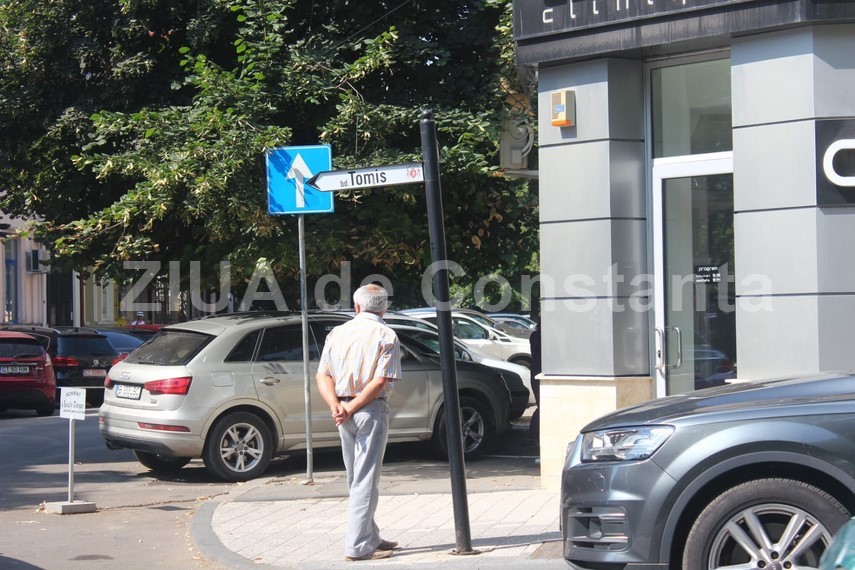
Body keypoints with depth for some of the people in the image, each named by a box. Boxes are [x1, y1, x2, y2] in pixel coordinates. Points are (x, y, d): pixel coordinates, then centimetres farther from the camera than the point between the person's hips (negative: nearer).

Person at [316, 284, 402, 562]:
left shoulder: (337, 333, 11)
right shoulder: (386, 336, -4)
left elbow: (322, 376, 3)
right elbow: (380, 381, -15)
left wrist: (335, 405, -10)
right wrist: (352, 409, -13)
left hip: (344, 414, 6)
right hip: (371, 411, -5)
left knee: (356, 480, 16)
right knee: (366, 481, -4)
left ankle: (371, 538, 24)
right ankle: (358, 546, -6)